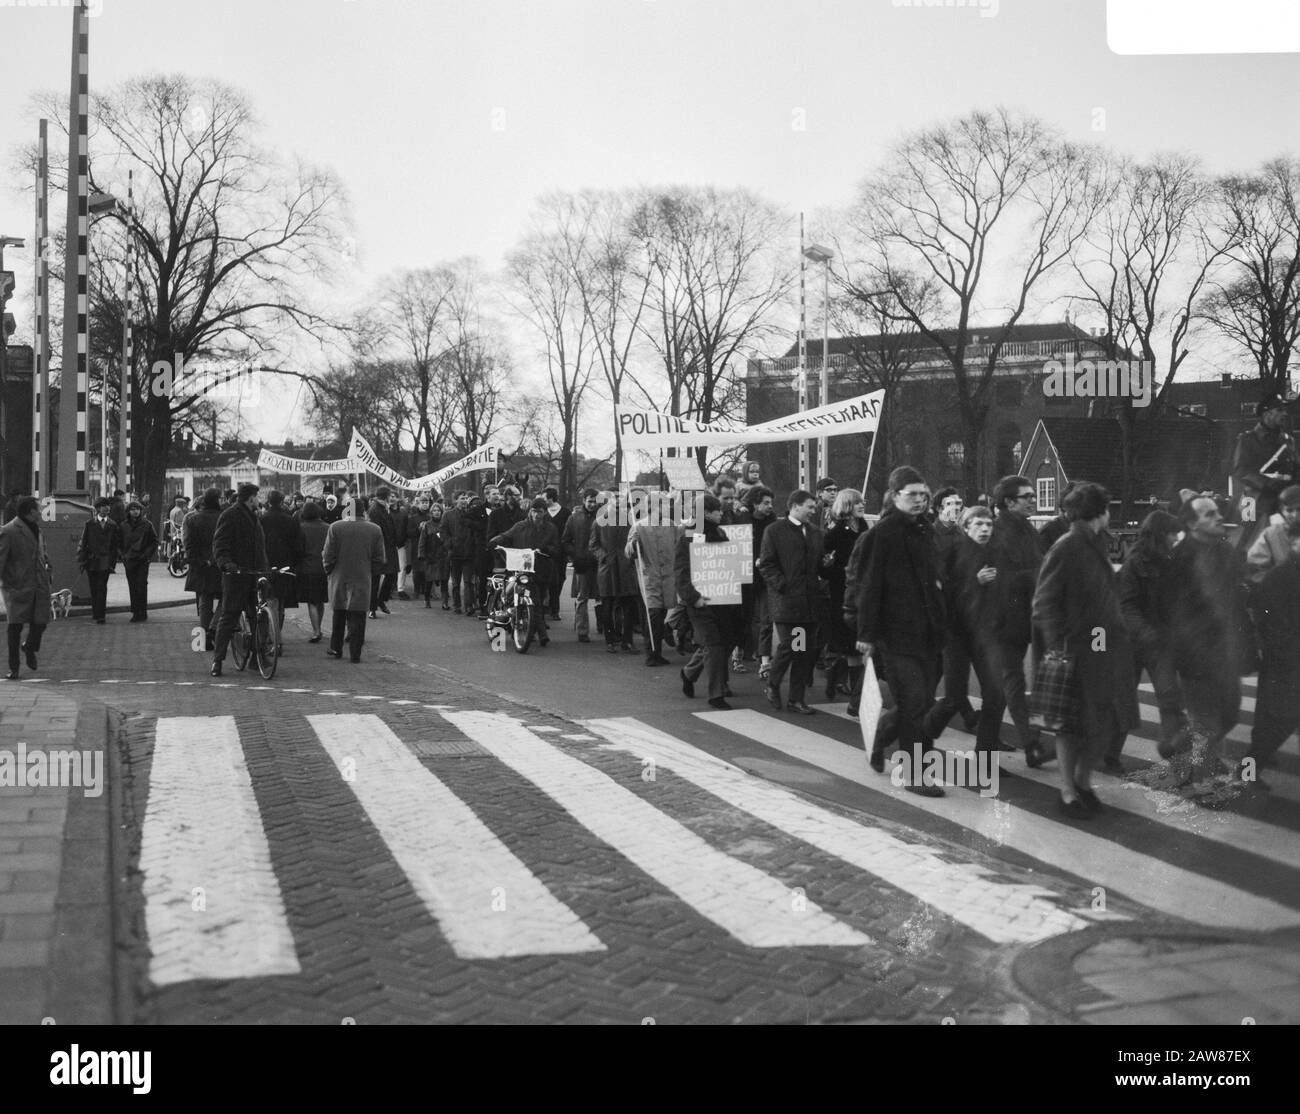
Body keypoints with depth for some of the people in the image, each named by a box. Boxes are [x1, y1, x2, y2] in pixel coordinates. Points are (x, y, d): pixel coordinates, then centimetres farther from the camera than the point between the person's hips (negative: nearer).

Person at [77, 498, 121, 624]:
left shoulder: (113, 525, 6)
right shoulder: (89, 524, 4)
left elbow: (116, 545, 10)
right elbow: (82, 543, 4)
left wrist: (113, 562, 4)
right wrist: (81, 561, -2)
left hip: (105, 562, -1)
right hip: (91, 561, 1)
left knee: (102, 588, -8)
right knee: (94, 589, 7)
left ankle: (101, 615, -7)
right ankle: (95, 612, 21)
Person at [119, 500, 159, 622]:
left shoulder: (147, 524, 0)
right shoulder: (124, 526, 9)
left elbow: (154, 541, 4)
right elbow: (120, 543, 19)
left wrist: (148, 555, -4)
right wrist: (123, 555, 8)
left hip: (142, 561, -3)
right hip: (129, 561, 3)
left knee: (141, 587, -8)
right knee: (132, 588, 6)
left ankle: (142, 613, -4)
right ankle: (135, 612, 14)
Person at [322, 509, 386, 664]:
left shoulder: (335, 527, -9)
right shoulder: (375, 530, -5)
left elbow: (328, 556, -5)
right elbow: (380, 559, 0)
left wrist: (329, 571, 11)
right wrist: (373, 574, 14)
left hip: (339, 579, 0)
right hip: (363, 580, 0)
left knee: (338, 616, 17)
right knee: (357, 617, 3)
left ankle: (336, 648, 25)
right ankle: (355, 654, 2)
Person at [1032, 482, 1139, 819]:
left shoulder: (1096, 545, 13)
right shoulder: (1066, 548, -13)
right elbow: (1044, 602, -16)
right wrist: (1057, 646, -20)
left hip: (1106, 648, 8)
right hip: (1078, 648, -8)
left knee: (1104, 721, 12)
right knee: (1075, 723, 3)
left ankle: (1083, 782, 29)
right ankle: (1068, 792, 15)